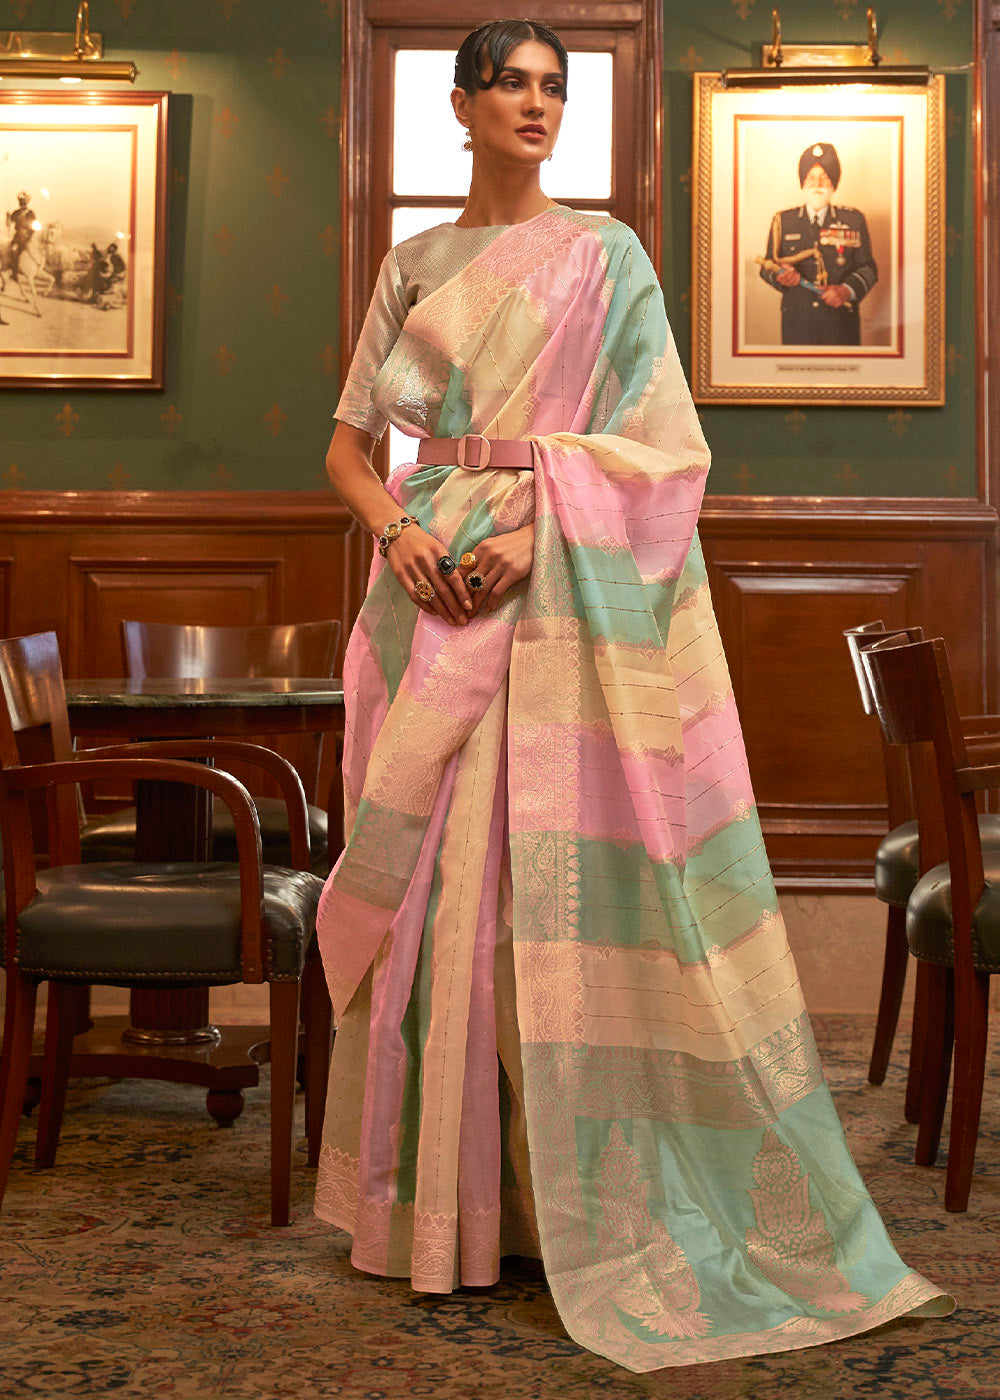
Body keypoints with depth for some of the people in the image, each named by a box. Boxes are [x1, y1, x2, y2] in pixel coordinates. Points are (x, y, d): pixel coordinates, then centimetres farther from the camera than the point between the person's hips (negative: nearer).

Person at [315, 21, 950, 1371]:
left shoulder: (605, 256, 4)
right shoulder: (415, 267, 14)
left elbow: (659, 447, -3)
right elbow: (350, 441, 14)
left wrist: (528, 536, -15)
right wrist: (398, 530, -7)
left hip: (565, 602, -3)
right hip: (435, 595, 3)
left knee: (563, 877, -5)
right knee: (433, 879, 3)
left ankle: (583, 1189, 5)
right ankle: (437, 1191, 14)